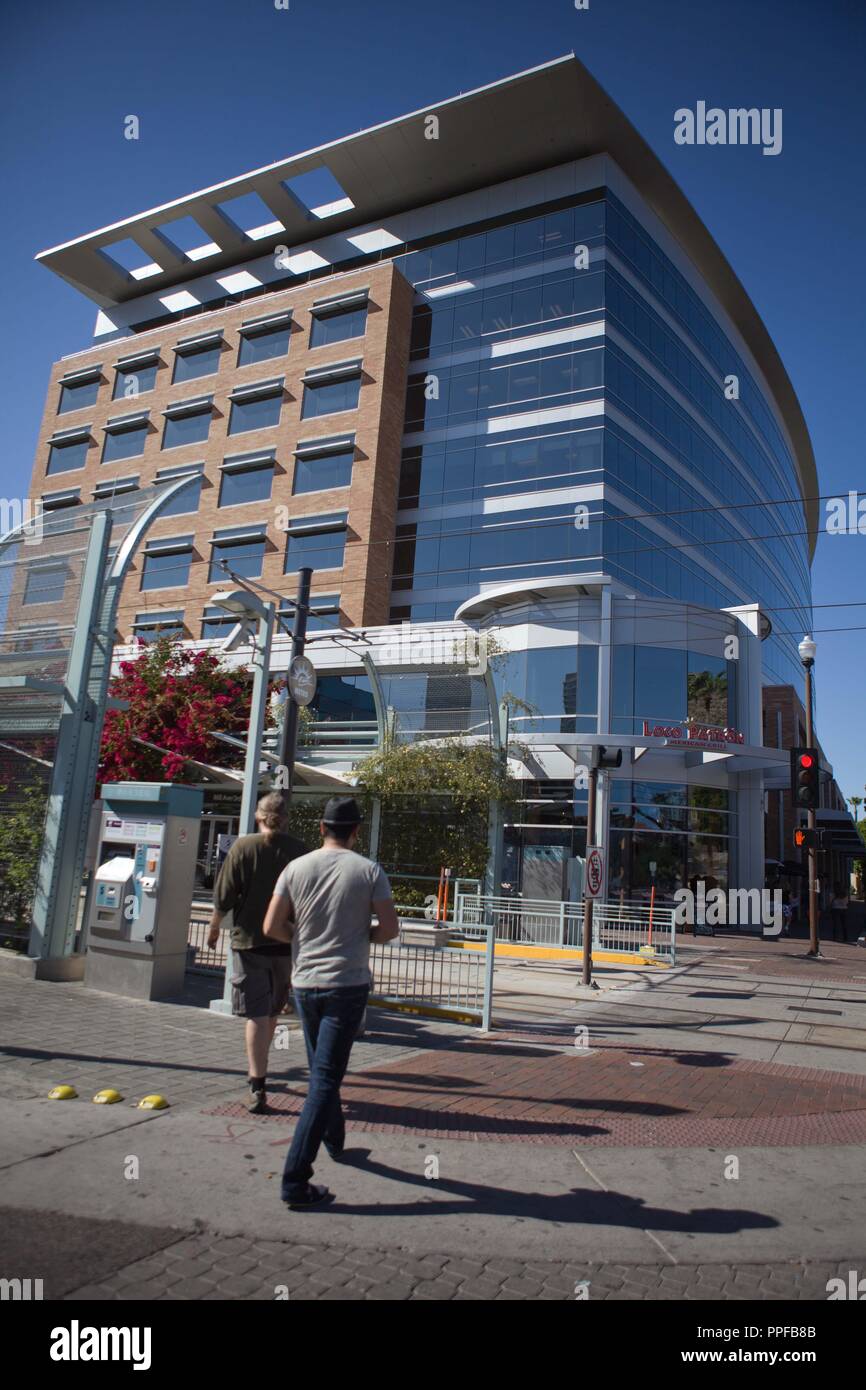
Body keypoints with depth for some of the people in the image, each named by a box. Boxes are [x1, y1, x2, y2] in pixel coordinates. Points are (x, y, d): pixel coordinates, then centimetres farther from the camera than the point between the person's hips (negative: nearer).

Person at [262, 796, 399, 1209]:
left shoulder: (296, 868, -2)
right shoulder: (369, 872, -8)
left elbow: (272, 928, -2)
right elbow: (390, 928, -7)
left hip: (305, 983, 4)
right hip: (348, 985, -3)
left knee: (322, 1070, 23)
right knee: (325, 1078, -1)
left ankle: (335, 1140, 41)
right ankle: (295, 1179, -3)